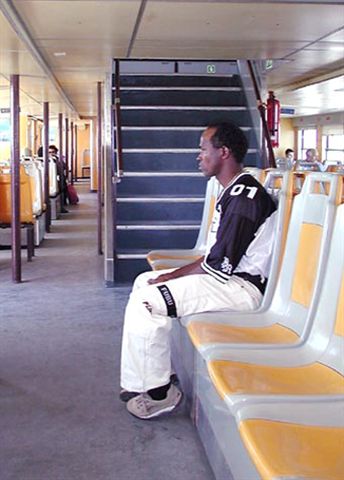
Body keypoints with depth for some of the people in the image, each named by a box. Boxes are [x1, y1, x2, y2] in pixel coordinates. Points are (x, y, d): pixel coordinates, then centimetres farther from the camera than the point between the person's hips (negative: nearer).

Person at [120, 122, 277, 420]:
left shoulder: (245, 197, -19)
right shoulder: (234, 192, 15)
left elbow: (219, 264, -22)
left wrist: (175, 275, -8)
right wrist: (175, 275, 5)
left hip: (242, 287, -12)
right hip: (230, 276, 12)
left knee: (146, 301, -21)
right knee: (144, 281, 14)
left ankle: (159, 393, -6)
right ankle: (144, 380, 14)